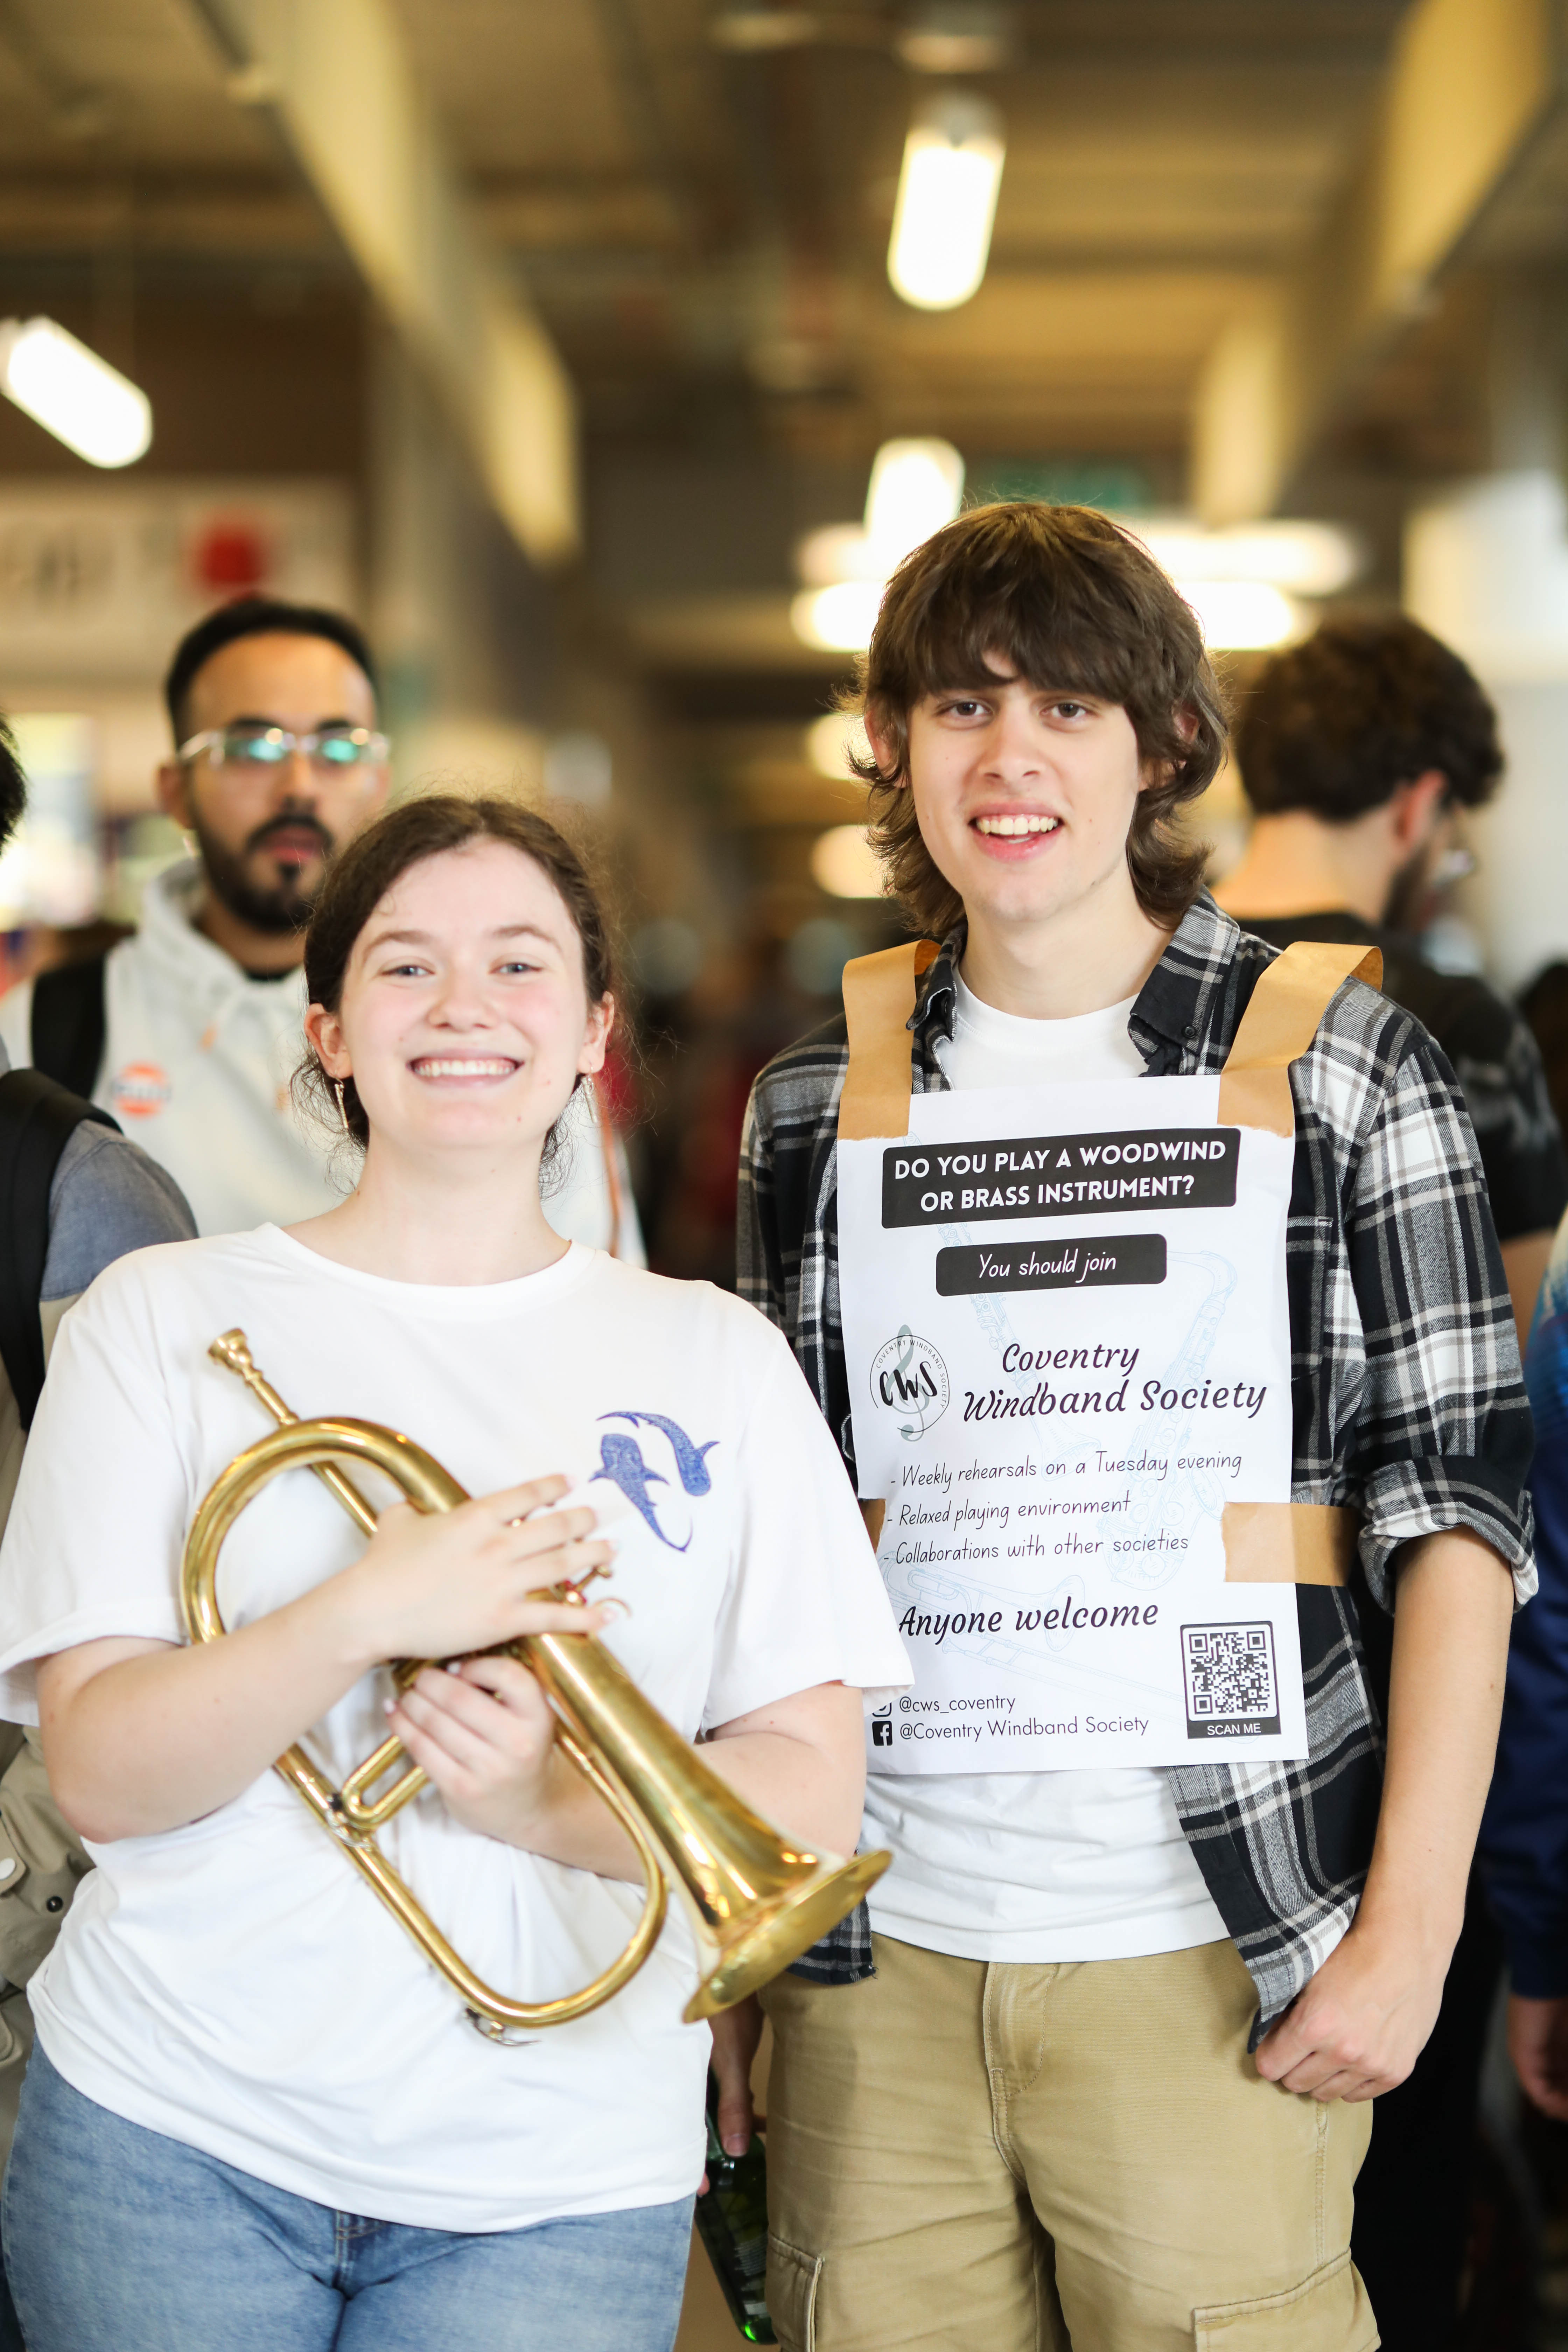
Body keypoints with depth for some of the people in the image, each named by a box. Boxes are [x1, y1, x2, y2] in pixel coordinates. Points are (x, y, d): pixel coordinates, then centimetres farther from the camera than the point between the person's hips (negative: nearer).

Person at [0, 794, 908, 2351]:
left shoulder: (716, 1361, 4)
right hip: (179, 2143, 0)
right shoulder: (162, 1319, 1)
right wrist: (364, 1613, -23)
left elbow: (811, 1802, -1)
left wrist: (546, 1803, -19)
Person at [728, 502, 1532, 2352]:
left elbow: (1453, 1501, -2)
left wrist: (1412, 1924, -10)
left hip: (1216, 1953, -2)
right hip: (879, 1952, 3)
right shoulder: (823, 1100, 8)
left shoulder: (1334, 1064, 0)